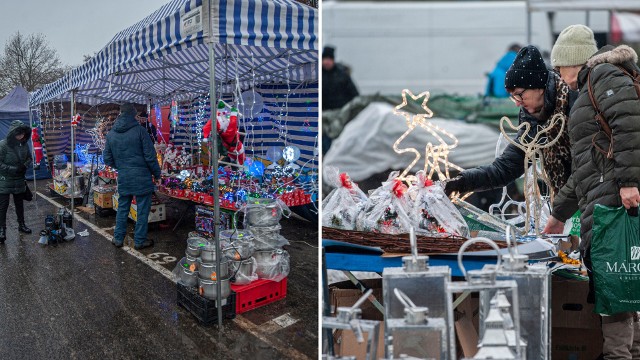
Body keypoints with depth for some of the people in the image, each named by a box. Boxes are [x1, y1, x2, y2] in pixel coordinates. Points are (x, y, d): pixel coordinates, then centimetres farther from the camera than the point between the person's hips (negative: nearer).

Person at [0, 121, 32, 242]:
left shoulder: (24, 145, -2)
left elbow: (29, 158, 12)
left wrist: (25, 165, -7)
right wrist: (14, 169, -22)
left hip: (19, 181, 5)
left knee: (19, 204, 18)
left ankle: (21, 224, 31)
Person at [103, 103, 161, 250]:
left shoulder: (111, 134, 5)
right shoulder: (139, 130, -10)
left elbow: (107, 159, 11)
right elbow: (150, 156, -11)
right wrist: (157, 173, 0)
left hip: (123, 177, 5)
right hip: (141, 177, -5)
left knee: (122, 208, 17)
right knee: (143, 210, 4)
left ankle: (118, 238, 23)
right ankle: (140, 241, 10)